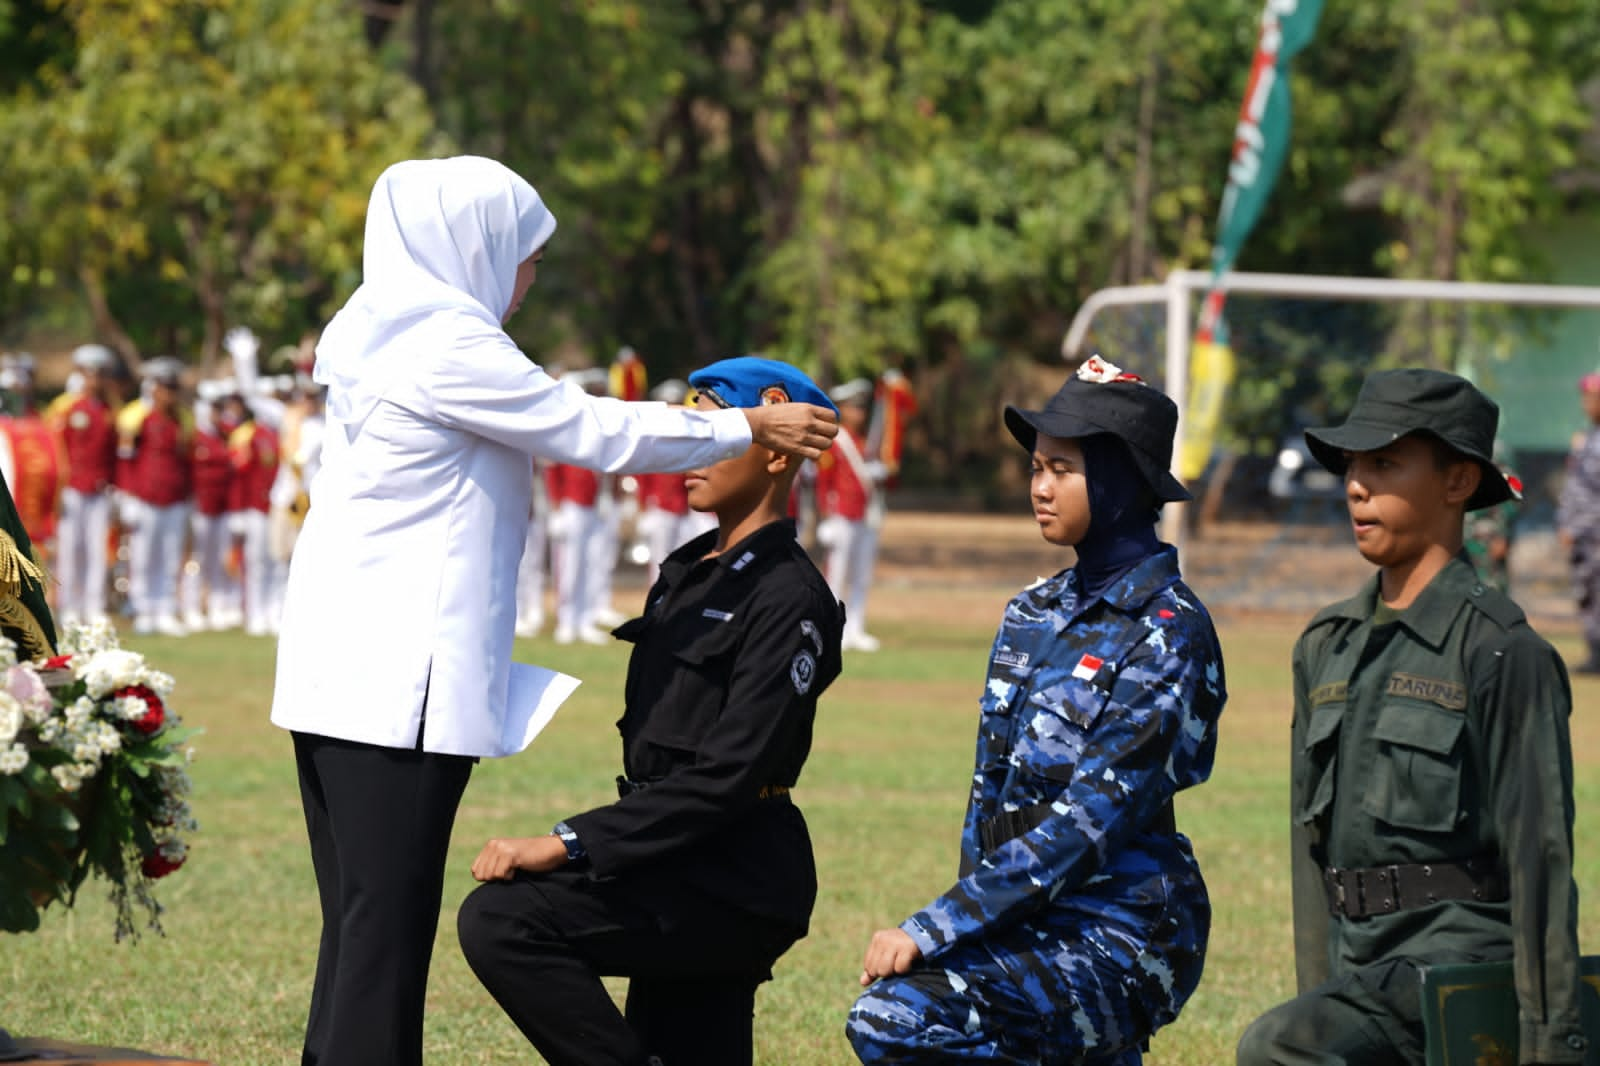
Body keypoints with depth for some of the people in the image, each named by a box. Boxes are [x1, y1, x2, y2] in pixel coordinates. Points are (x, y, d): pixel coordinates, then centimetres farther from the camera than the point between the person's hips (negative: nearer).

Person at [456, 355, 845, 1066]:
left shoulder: (787, 600, -12)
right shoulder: (686, 573, 17)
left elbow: (727, 773, -21)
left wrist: (566, 846, -23)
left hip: (734, 885, -9)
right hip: (683, 874, 9)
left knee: (500, 921, -24)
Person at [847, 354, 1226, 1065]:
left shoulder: (1167, 633, -11)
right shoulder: (1035, 613, 12)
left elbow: (1092, 818, -19)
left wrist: (933, 930, -23)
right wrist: (970, 920, 1)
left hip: (1115, 939, -8)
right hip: (1033, 924, 8)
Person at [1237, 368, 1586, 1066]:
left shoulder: (1500, 653, -8)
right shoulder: (1325, 648, 15)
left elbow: (1540, 854, -11)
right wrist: (1317, 993, 14)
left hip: (1461, 950, -8)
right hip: (1362, 966, 8)